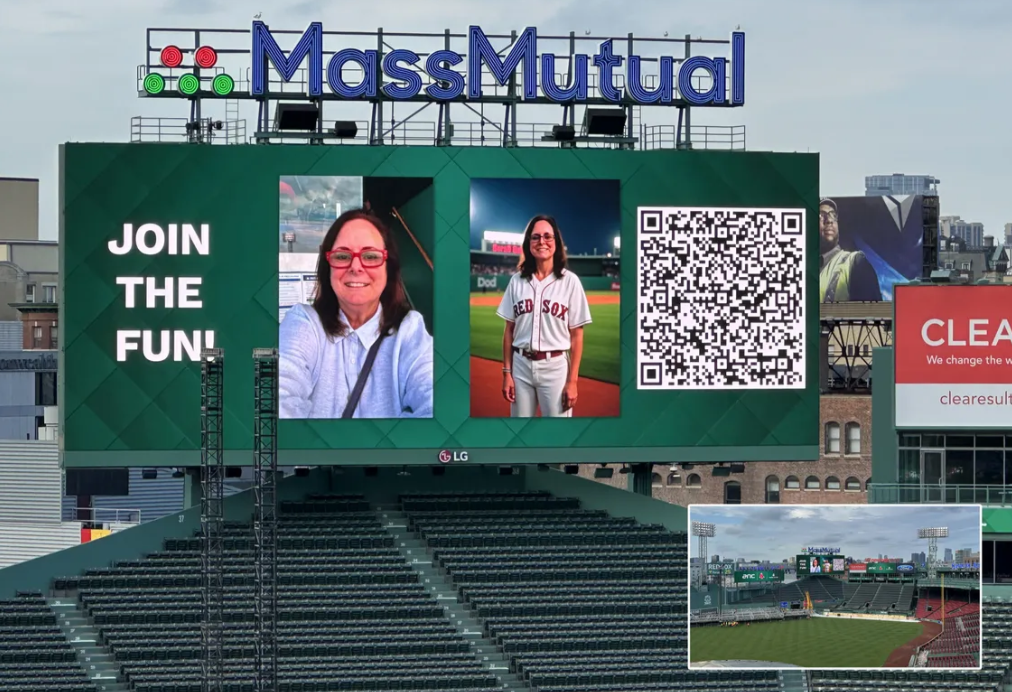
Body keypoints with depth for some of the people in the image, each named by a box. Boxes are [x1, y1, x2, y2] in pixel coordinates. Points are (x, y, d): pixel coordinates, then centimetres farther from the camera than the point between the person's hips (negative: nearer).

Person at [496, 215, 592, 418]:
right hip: (521, 365, 3)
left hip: (555, 366, -3)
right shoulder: (517, 281, 6)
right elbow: (509, 330, 9)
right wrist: (507, 372, 3)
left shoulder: (570, 281, -2)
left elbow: (576, 335, -3)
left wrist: (572, 380, -7)